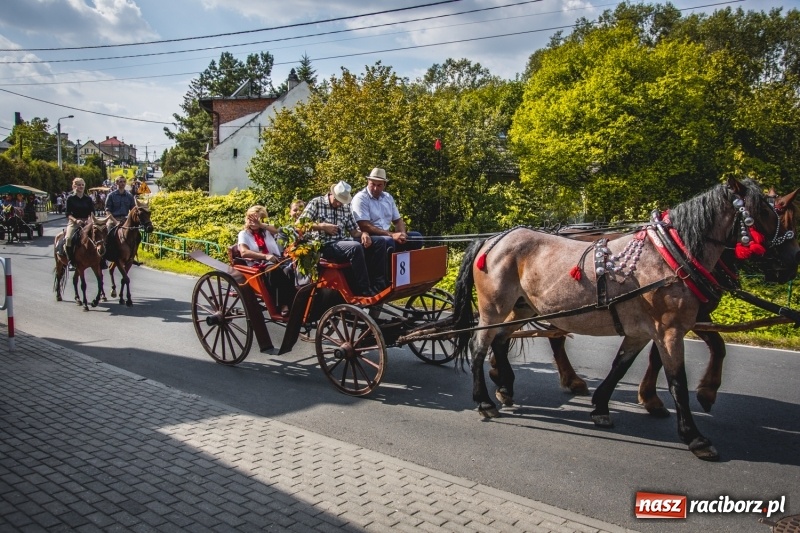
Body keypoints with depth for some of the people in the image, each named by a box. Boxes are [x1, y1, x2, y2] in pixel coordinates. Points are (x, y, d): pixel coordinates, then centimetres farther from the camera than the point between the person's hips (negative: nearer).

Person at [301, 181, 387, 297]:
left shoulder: (346, 208, 18)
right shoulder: (316, 203, 3)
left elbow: (353, 230, 16)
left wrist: (363, 234, -7)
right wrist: (322, 226, -12)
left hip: (344, 243, 6)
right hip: (326, 246, -6)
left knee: (379, 243, -11)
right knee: (356, 247, -35)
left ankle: (379, 287, -18)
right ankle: (364, 292, -33)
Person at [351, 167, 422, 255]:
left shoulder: (388, 197, 14)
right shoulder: (361, 198, -8)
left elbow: (398, 220, 19)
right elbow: (364, 227, -18)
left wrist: (402, 234, -6)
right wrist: (391, 235, -24)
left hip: (388, 235, 7)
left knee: (416, 236, -5)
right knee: (388, 241, -36)